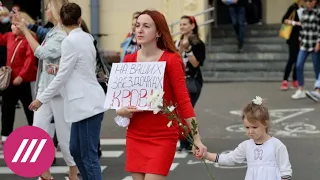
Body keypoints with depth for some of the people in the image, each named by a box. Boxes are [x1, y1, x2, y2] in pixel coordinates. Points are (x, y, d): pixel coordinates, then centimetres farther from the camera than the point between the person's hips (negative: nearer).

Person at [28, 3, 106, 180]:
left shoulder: (70, 41, -14)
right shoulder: (86, 37, 11)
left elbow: (62, 77, -12)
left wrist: (41, 98, -4)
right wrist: (58, 70, 21)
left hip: (87, 104, -9)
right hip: (85, 102, 9)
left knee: (89, 155, -7)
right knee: (76, 150, 16)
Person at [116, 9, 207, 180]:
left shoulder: (171, 60, -9)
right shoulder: (128, 60, 5)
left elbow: (183, 100, -11)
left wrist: (196, 138, -15)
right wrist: (120, 110, -9)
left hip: (163, 137, -5)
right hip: (135, 136, 5)